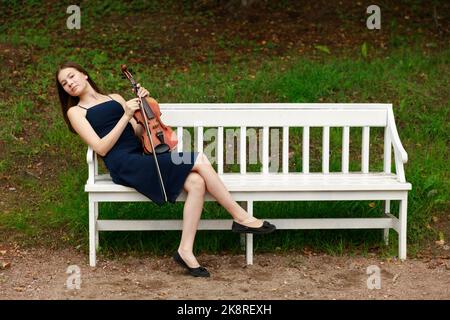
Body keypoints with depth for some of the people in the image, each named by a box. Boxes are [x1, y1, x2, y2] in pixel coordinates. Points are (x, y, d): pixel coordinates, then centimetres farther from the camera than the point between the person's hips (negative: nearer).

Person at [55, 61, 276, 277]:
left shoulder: (115, 98, 25)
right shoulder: (75, 112, 8)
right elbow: (101, 148, -5)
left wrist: (143, 107, 5)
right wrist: (126, 116, -9)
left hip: (142, 156, 6)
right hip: (124, 165, -6)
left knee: (196, 182, -22)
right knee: (199, 160, -21)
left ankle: (185, 250, -21)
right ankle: (240, 216, -12)